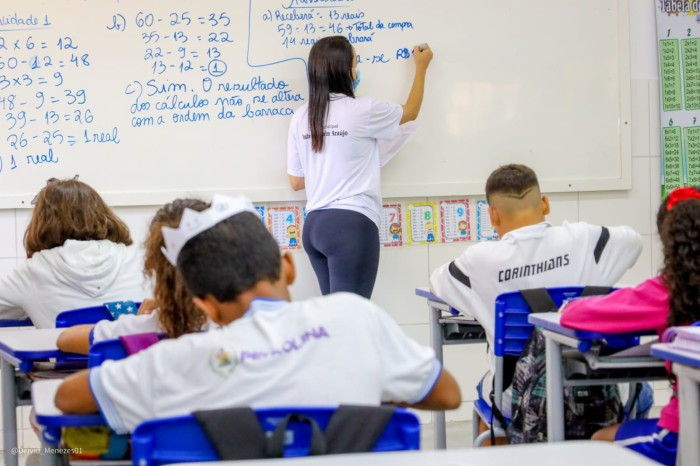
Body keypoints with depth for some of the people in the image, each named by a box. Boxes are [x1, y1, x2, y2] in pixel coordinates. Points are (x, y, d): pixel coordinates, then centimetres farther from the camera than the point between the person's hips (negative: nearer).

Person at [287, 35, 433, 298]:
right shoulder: (362, 111, -7)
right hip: (351, 225, -6)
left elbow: (296, 182, 14)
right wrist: (421, 68, 28)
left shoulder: (300, 118, 8)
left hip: (314, 226, 7)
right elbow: (410, 112, 14)